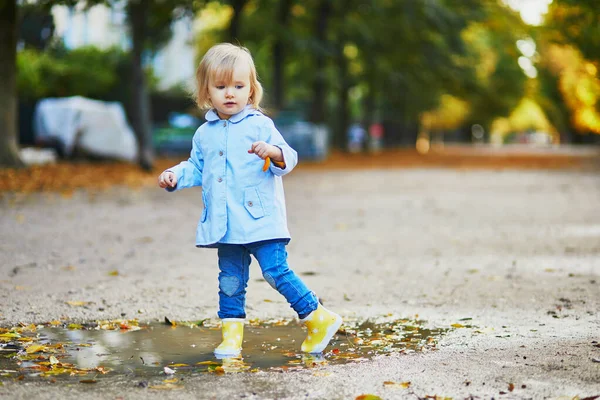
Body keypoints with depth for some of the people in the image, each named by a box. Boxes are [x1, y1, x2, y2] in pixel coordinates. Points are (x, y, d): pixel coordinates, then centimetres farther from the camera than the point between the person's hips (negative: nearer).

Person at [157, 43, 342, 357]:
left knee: (276, 271, -10)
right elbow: (197, 168, 24)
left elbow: (288, 159, -7)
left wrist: (273, 153, -28)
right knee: (230, 281, 9)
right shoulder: (204, 134, 13)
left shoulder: (260, 125, -2)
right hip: (225, 225, 5)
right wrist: (175, 175, 6)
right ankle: (231, 336, 18)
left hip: (261, 220, -5)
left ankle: (319, 319, 3)